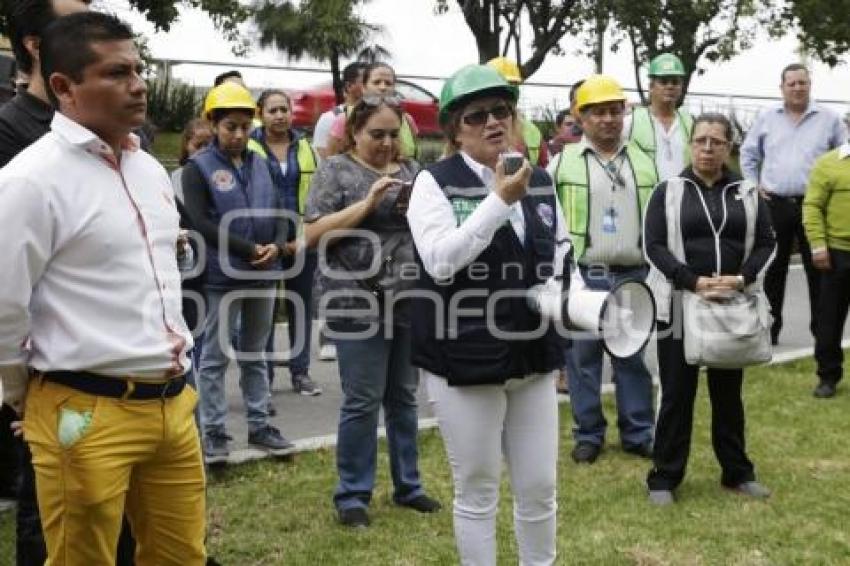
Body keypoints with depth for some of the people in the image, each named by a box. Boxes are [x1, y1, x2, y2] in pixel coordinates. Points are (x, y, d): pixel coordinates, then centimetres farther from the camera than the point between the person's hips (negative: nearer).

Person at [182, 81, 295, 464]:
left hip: (263, 273, 5)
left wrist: (277, 245, -12)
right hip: (223, 275, -5)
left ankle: (259, 426, 24)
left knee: (255, 354, 14)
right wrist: (249, 250, -17)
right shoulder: (198, 167, -5)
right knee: (215, 357, 3)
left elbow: (278, 211, 9)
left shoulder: (260, 164, 10)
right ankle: (213, 432, 12)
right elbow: (201, 222, -14)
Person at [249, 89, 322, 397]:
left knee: (302, 306, 9)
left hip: (302, 241, 4)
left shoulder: (304, 146, 9)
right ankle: (263, 375, 11)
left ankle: (300, 372, 19)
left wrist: (304, 237, -5)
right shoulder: (250, 147, -3)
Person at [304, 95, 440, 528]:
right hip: (358, 303, -4)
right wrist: (368, 203, -15)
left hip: (411, 301, 5)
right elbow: (313, 234, -9)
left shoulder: (411, 170, 13)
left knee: (404, 396, 13)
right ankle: (352, 494, 12)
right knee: (362, 401, -1)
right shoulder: (335, 169, 0)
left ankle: (407, 485, 25)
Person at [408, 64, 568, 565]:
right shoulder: (435, 182, -8)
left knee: (540, 488, 13)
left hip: (533, 355, 5)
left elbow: (560, 251, 22)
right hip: (464, 358, -4)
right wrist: (499, 199, -23)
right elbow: (440, 262, -22)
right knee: (477, 491, 9)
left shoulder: (541, 181, 7)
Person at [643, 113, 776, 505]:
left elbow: (766, 243, 6)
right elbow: (654, 245, -7)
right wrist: (694, 282, -18)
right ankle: (664, 477, 14)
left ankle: (737, 472, 27)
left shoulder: (747, 193, 8)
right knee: (677, 394, 4)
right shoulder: (668, 191, 0)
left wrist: (743, 279, -13)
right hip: (680, 306, -2)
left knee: (728, 393, 14)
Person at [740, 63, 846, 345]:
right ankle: (770, 327, 16)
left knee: (818, 269, 3)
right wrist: (753, 185, 8)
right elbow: (748, 153, 17)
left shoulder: (829, 119, 3)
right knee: (774, 268, 8)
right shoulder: (766, 119, 7)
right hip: (775, 205, 1)